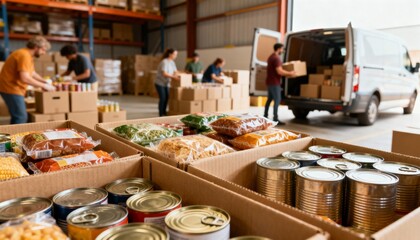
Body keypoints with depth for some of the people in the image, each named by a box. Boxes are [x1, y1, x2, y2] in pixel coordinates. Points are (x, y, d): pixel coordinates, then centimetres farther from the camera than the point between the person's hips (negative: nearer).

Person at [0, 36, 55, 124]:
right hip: (12, 89, -11)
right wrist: (43, 85, -19)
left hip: (12, 88, 11)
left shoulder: (28, 55, 13)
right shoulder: (24, 55, -20)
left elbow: (32, 73, 22)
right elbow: (25, 78, -28)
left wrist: (46, 82, 10)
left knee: (17, 117, 16)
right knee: (21, 118, -12)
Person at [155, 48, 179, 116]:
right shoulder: (164, 62, -20)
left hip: (166, 83, 8)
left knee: (167, 97, 6)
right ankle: (161, 115, 3)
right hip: (160, 83, -8)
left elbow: (175, 71, 9)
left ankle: (164, 113, 20)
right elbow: (164, 74, -27)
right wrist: (173, 77, -30)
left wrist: (176, 76, -11)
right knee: (162, 98, -7)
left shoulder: (172, 62, 6)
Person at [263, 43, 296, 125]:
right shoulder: (276, 58, -17)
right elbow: (279, 71, -23)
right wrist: (290, 73, -13)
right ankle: (275, 119, -9)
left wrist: (286, 73, 26)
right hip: (274, 83, -10)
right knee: (277, 100, -8)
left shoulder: (271, 57, 15)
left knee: (269, 99, 15)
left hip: (269, 82, 10)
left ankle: (265, 116, 21)